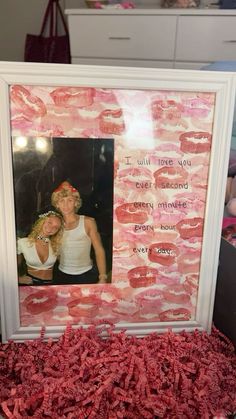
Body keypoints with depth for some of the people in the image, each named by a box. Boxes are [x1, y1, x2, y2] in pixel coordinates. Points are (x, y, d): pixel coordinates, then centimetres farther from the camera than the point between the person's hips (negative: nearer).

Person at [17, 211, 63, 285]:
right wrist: (19, 278, 0)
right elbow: (17, 265, 11)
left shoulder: (57, 244, -2)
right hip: (30, 283, -1)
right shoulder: (22, 243, -5)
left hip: (51, 284, 1)